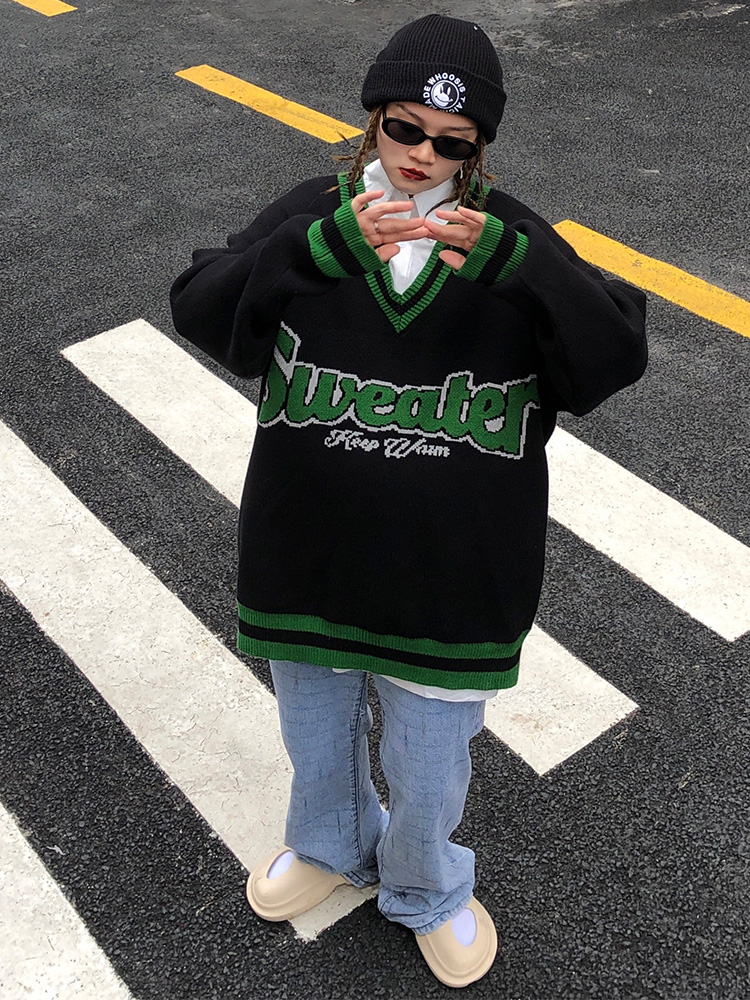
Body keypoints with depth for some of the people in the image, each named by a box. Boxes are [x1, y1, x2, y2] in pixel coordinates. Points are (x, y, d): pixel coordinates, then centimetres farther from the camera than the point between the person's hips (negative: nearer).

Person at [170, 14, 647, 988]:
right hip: (310, 560, 2)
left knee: (429, 762, 18)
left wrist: (507, 260, -32)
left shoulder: (509, 235, -8)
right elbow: (202, 310, -17)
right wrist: (328, 246, -31)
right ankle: (330, 845, 57)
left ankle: (427, 888, 50)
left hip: (450, 576, -1)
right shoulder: (314, 213, -6)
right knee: (315, 735, 26)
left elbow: (616, 353, -16)